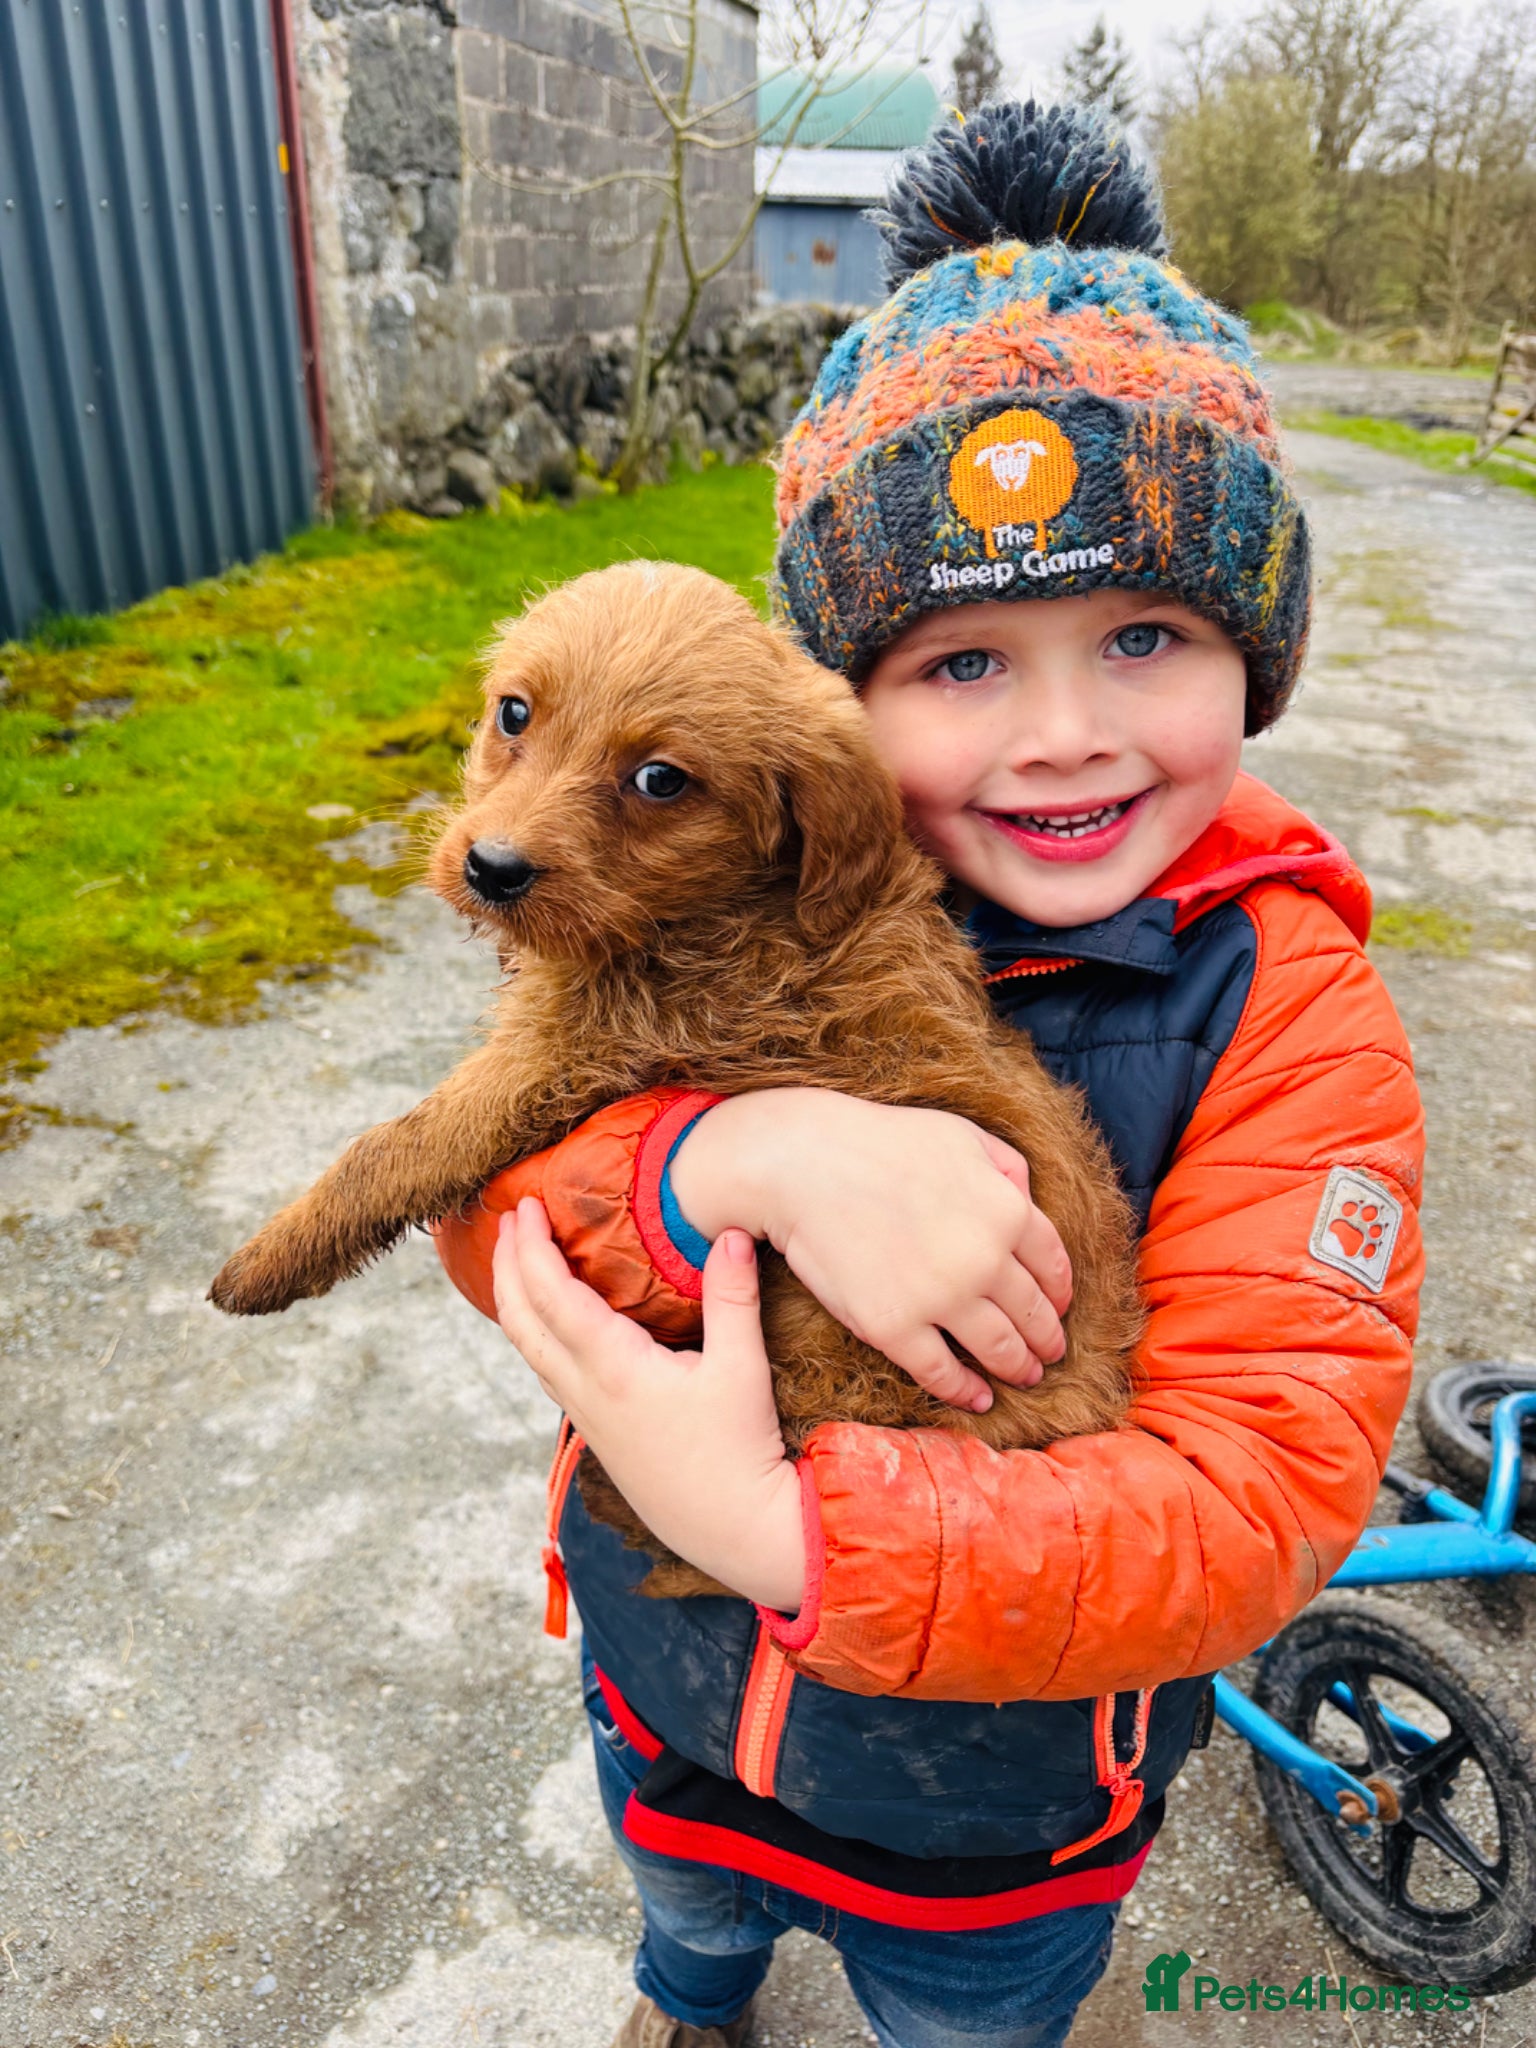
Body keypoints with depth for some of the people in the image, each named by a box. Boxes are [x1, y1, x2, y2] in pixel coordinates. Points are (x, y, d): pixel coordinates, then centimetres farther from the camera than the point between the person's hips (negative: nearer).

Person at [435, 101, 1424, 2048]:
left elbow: (1260, 1489, -30)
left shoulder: (1288, 1009, -24)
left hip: (1000, 1811, -2)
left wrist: (783, 1525, -40)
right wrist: (751, 1156, -43)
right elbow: (490, 1209, -22)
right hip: (669, 1692, 3)